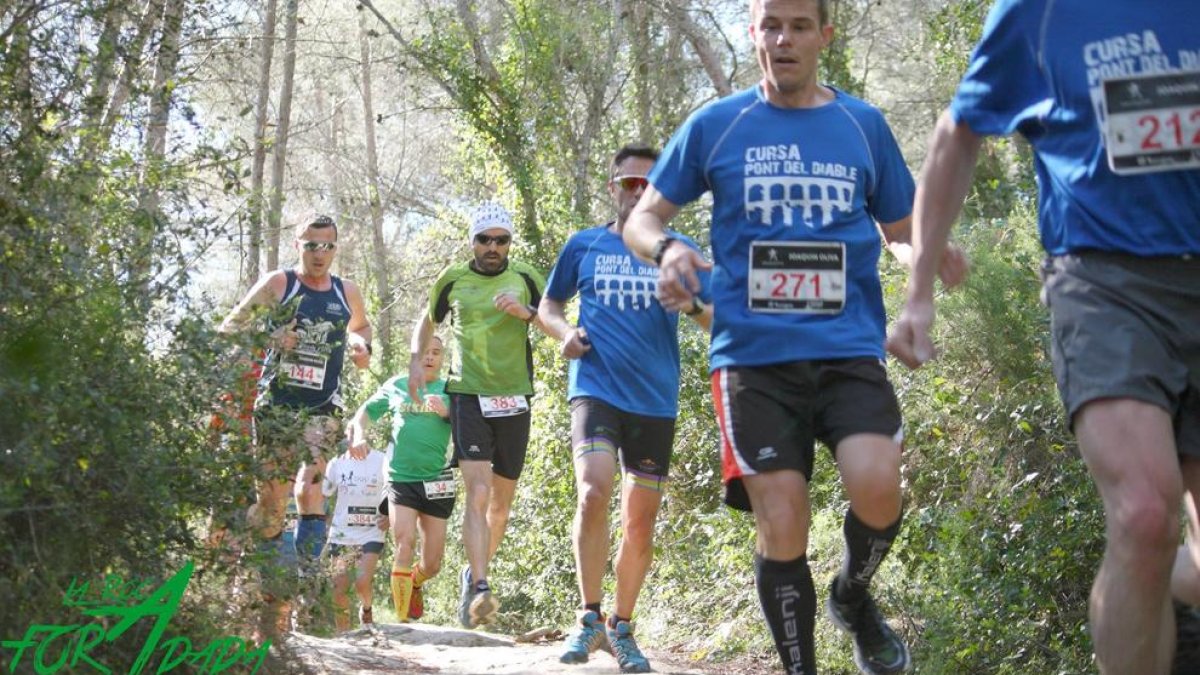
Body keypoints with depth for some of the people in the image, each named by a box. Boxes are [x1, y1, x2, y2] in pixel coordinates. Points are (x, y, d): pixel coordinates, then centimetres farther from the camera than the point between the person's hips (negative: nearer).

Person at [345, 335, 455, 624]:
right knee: (404, 544, -21)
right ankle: (401, 619, -18)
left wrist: (448, 412, -23)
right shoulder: (396, 386, 10)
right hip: (401, 478, -1)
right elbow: (364, 413, 14)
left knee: (432, 564, 6)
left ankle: (413, 583, 42)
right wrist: (359, 435, -7)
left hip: (437, 480, 1)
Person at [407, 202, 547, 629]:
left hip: (513, 399, 2)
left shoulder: (525, 279, 5)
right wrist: (416, 361, 7)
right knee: (477, 492, -18)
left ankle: (474, 574, 31)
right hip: (468, 396, -2)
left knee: (501, 502, 10)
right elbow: (428, 321, 22)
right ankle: (480, 590, -23)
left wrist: (526, 312, -19)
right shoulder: (453, 280, 6)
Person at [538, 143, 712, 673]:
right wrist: (564, 331, -4)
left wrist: (693, 304, -17)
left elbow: (715, 321, 6)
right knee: (594, 493, -24)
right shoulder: (583, 245, 7)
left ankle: (621, 627, 24)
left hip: (655, 399, 2)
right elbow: (548, 305, 18)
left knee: (641, 524, 6)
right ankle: (589, 617, -12)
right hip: (596, 387, -2)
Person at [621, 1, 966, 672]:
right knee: (781, 528, -8)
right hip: (753, 356, 0)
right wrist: (667, 250, -12)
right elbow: (642, 220, 12)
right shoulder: (714, 126, 7)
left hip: (850, 348, 1)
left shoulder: (864, 125, 11)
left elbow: (902, 233, 18)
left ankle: (854, 597, 10)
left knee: (877, 486, -22)